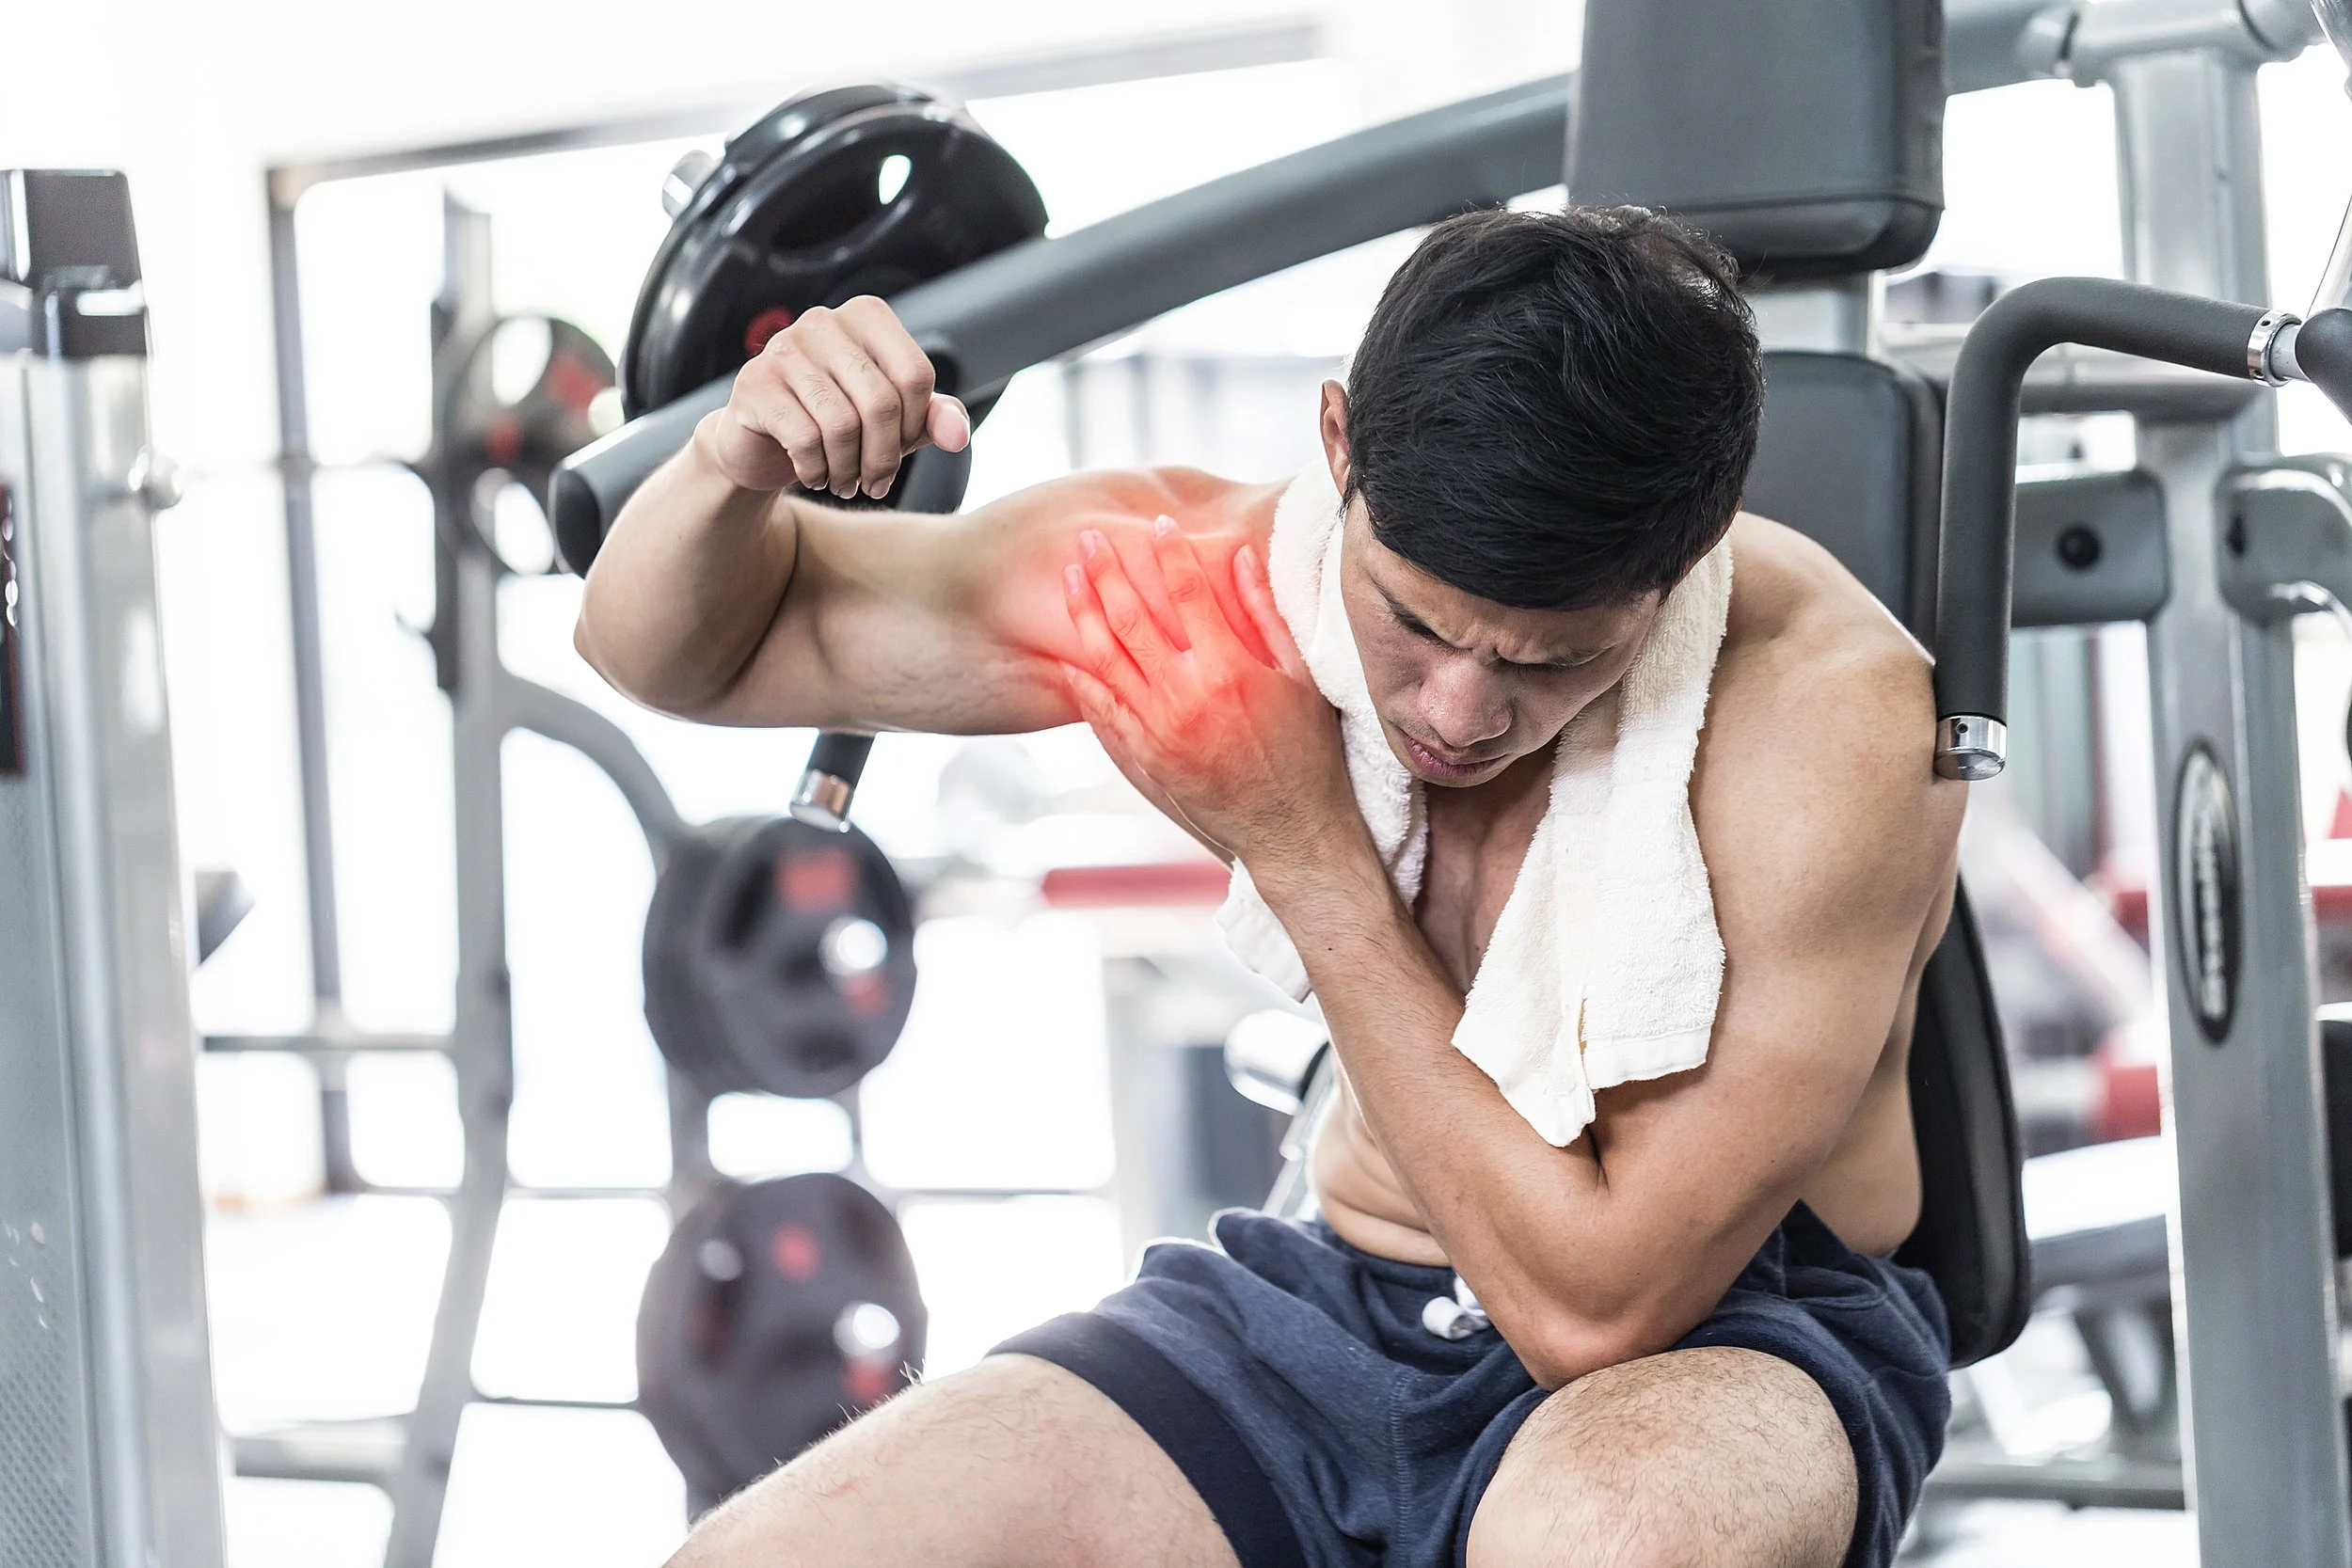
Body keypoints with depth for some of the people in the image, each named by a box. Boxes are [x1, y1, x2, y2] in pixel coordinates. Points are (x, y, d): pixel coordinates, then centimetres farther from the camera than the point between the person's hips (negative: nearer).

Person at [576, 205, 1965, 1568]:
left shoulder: (1832, 714, -24)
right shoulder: (1219, 572, -11)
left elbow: (1597, 1304, -26)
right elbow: (674, 648, 2)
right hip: (1327, 1311, 3)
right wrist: (733, 469, -22)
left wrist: (1306, 849, -24)